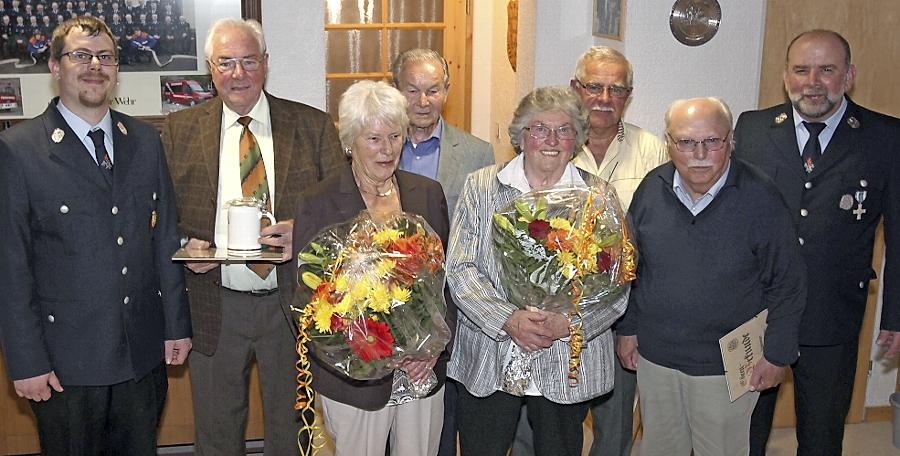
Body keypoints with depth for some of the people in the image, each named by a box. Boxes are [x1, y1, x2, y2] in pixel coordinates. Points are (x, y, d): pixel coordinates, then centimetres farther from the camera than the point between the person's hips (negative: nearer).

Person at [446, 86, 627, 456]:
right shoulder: (481, 187, 2)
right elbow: (459, 270, -5)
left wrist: (566, 323, -17)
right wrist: (508, 320, -17)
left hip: (568, 367, 1)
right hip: (486, 362, 0)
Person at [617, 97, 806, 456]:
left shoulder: (760, 197, -14)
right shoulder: (652, 188, -4)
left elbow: (787, 284, -7)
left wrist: (777, 355, -6)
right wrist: (628, 329, 9)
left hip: (726, 366, -3)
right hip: (654, 355, 3)